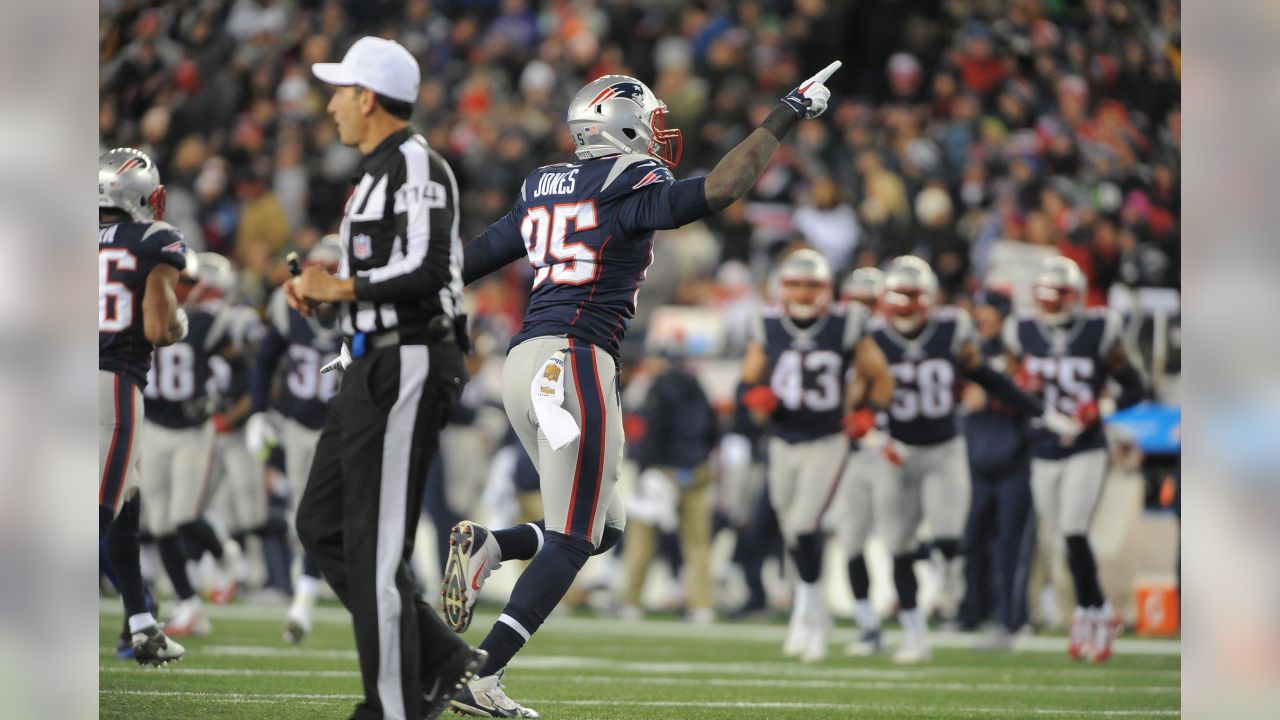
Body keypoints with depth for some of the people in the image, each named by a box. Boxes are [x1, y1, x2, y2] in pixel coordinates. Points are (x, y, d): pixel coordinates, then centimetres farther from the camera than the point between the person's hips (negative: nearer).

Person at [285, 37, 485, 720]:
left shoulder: (415, 165, -14)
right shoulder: (378, 169, 18)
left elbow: (427, 273, -25)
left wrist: (338, 290, -15)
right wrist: (324, 295, 7)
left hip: (404, 370, -11)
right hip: (372, 368, 11)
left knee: (376, 548, -8)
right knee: (323, 526, 13)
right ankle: (439, 661, 17)